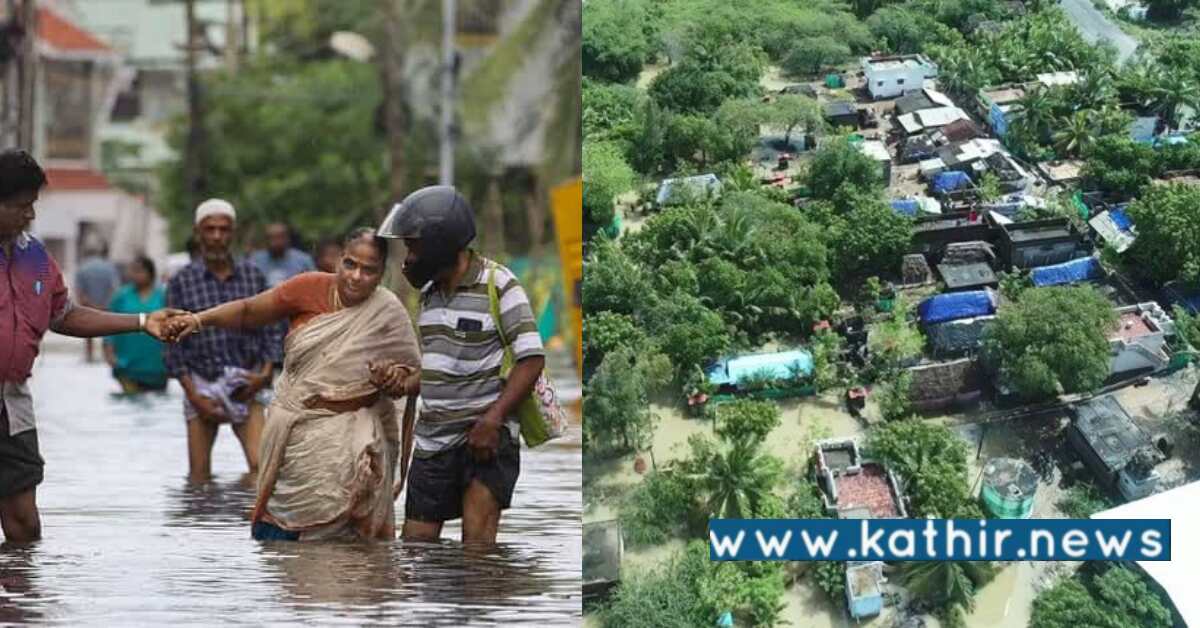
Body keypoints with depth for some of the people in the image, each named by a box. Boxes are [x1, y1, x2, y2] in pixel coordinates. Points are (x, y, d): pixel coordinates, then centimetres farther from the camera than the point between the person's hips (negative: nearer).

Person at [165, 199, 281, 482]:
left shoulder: (253, 276, 6)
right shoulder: (182, 283, 1)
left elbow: (269, 331, 10)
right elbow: (174, 346, 0)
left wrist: (266, 373, -6)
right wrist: (193, 394, -8)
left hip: (246, 385, 1)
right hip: (201, 385, -1)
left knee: (261, 465, -15)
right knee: (199, 476, 1)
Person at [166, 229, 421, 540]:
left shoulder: (388, 312, -3)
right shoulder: (310, 289, -1)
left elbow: (416, 375, 4)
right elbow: (249, 310, 6)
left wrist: (395, 379, -18)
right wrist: (199, 319, -6)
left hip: (343, 438, -2)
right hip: (292, 430, 2)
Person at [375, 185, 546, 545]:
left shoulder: (497, 285, -9)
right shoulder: (430, 292, 14)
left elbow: (532, 360, -14)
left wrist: (492, 420, -22)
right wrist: (406, 385, 2)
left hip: (485, 435, -7)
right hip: (433, 439, 7)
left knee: (477, 537, -17)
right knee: (416, 542, 6)